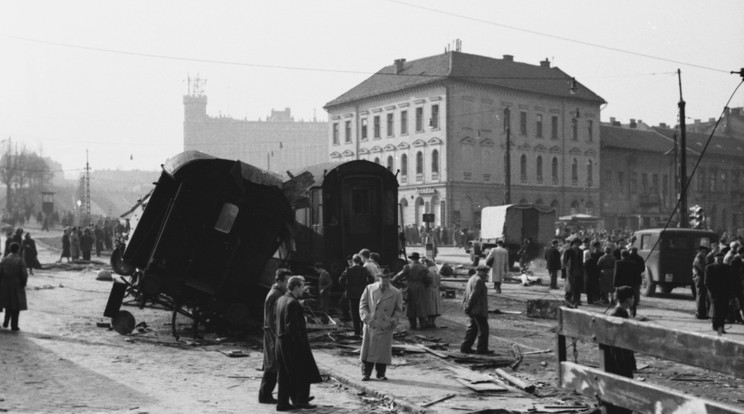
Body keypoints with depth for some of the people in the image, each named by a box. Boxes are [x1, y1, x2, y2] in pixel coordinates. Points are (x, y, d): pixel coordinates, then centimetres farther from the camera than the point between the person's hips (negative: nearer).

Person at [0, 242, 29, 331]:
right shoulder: (20, 261, -12)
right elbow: (24, 274, -15)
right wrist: (23, 284, 1)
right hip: (17, 286, -4)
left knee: (8, 304, 22)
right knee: (16, 305, 5)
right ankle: (14, 325, 6)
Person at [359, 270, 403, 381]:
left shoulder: (396, 293, 5)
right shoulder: (370, 288, 5)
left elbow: (398, 310, 11)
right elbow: (363, 304, 7)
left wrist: (394, 320, -6)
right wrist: (366, 318, -7)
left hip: (386, 327, 0)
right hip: (371, 325, 0)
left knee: (383, 351, 2)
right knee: (368, 349, 3)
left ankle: (381, 374, 15)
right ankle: (366, 373, 13)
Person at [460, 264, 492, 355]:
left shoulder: (471, 279, 19)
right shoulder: (478, 280, -14)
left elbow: (466, 294, 18)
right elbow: (473, 295, -20)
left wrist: (465, 306, 14)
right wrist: (468, 307, -16)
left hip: (473, 310, 10)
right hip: (478, 310, -10)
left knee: (472, 328, 13)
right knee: (483, 329, -2)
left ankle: (465, 347, 14)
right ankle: (482, 348, 1)